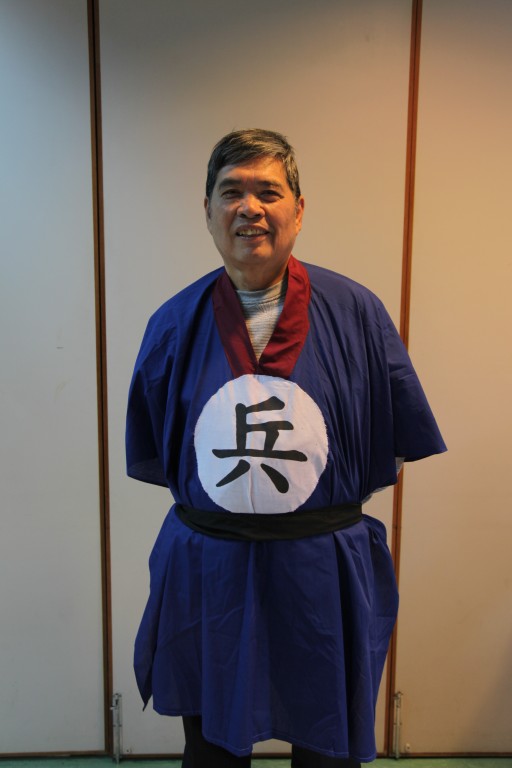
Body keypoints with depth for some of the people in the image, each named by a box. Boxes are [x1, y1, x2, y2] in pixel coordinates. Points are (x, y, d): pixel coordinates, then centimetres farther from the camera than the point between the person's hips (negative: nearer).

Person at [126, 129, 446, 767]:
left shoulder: (355, 313, -7)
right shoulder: (176, 324, -4)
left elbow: (395, 440, 2)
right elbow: (154, 457, 7)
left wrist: (325, 494, 2)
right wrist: (224, 496, 2)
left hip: (324, 576, 0)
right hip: (206, 576, 1)